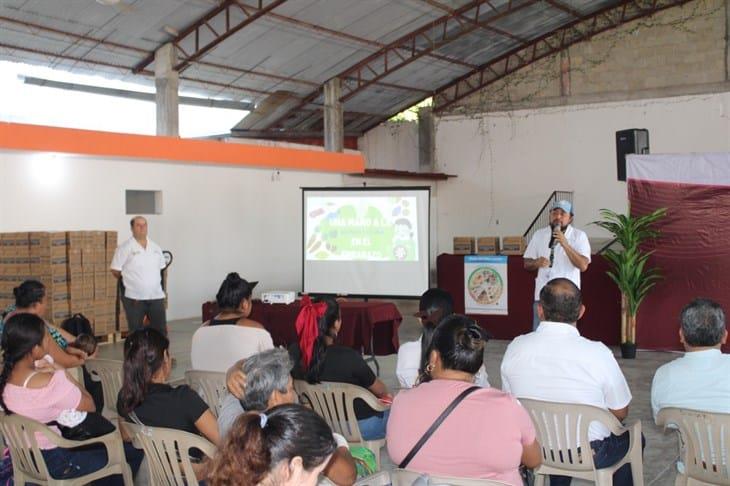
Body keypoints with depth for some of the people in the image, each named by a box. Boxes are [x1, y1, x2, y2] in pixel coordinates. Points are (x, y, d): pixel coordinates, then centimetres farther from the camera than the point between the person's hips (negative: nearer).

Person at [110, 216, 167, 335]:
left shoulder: (156, 248, 10)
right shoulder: (125, 248, -5)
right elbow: (115, 271, -4)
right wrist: (129, 279, 5)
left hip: (156, 295, 4)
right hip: (134, 298, -4)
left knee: (161, 329, 7)